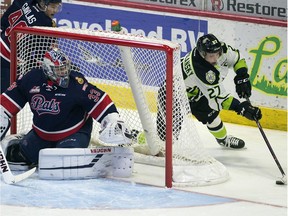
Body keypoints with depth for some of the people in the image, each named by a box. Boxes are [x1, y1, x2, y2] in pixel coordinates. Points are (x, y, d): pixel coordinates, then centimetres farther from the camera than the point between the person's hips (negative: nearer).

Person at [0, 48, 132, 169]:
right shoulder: (31, 79, -15)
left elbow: (100, 103, -21)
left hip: (74, 132, -4)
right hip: (41, 133, 4)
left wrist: (114, 122, -27)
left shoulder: (76, 83, -23)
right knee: (22, 155, 1)